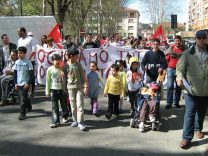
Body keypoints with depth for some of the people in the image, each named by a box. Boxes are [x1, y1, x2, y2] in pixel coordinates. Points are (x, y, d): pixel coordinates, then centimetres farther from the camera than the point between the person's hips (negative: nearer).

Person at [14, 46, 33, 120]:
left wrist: (28, 83, -14)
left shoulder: (28, 62, -8)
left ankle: (22, 113, -3)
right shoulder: (17, 62, 6)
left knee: (23, 98, -8)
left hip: (25, 83, -5)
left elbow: (31, 73, -8)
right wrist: (15, 83, 4)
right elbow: (15, 73, 10)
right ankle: (29, 107, 35)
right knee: (21, 98, 14)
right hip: (18, 83, 5)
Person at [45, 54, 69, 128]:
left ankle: (65, 117, 37)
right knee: (54, 106, 0)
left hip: (62, 89, 1)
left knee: (64, 105, 12)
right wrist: (47, 91, 3)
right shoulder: (50, 70, -5)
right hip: (53, 90, -1)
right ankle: (55, 121, 5)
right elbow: (48, 81, 2)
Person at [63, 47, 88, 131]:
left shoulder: (78, 64, 1)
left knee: (80, 105, -4)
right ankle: (75, 120, 22)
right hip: (70, 88, 0)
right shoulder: (65, 66, -3)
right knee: (73, 105, 9)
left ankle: (80, 122, -1)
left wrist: (86, 86, -1)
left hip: (79, 87, 0)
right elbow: (64, 78, 2)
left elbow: (83, 75, 3)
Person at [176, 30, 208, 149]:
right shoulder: (188, 53, -3)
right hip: (192, 89, -3)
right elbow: (180, 68, -3)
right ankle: (187, 137, 3)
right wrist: (179, 77, -21)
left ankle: (198, 129, 41)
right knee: (189, 114, -3)